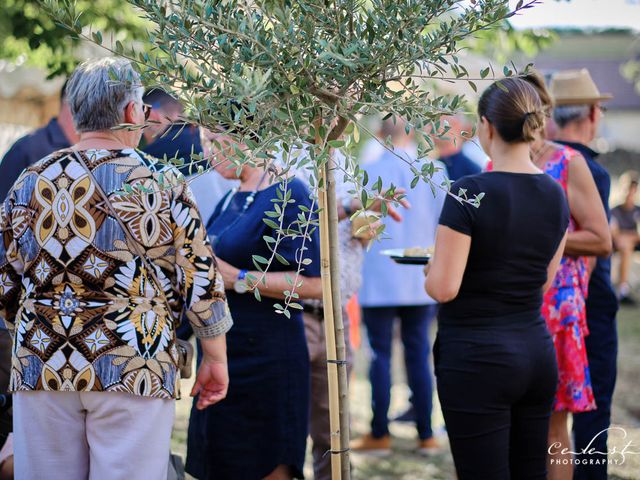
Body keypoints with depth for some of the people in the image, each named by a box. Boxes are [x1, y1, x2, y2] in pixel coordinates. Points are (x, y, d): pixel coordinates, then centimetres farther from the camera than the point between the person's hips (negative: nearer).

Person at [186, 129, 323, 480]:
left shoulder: (287, 194, -13)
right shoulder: (232, 199, 14)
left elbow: (313, 284, -20)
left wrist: (237, 278, -20)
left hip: (265, 356, -9)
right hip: (226, 354, 9)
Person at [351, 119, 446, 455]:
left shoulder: (371, 171, -9)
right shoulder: (435, 172, -2)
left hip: (380, 282, -3)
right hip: (421, 281, 3)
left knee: (381, 355, 4)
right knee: (419, 354, 9)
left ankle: (380, 434, 8)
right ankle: (425, 434, 11)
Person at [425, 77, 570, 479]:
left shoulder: (470, 193, -16)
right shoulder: (555, 194, 4)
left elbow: (444, 289, -17)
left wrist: (430, 271, 4)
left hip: (477, 357, -6)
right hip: (537, 351, 7)